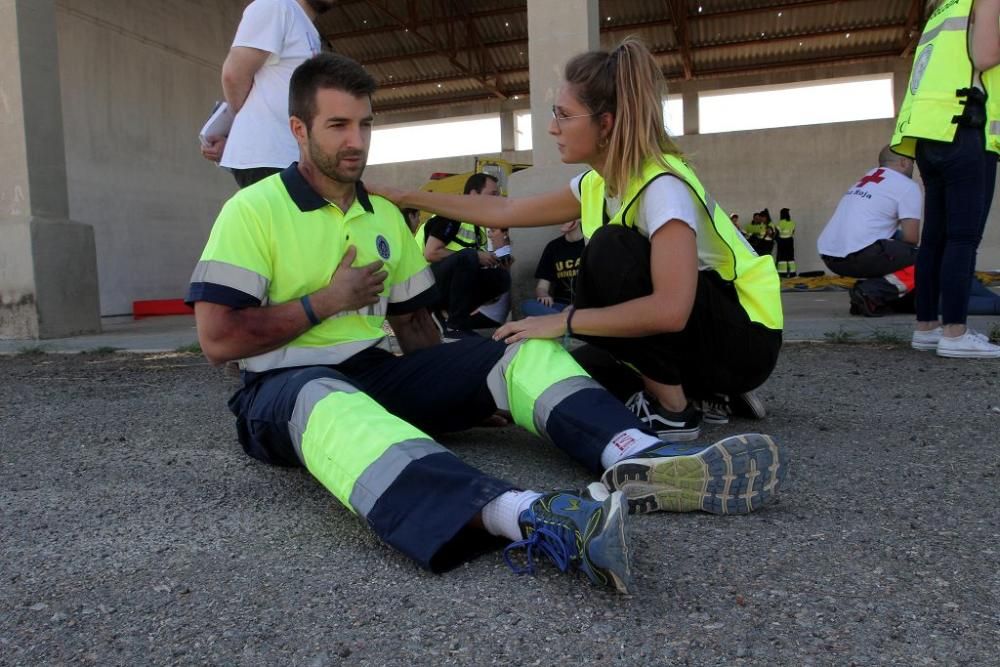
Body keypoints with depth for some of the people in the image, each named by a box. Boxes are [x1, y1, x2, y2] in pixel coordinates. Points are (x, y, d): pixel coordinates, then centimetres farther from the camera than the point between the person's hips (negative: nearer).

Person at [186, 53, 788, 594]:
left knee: (520, 351, -14)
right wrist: (326, 301, -9)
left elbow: (414, 323, 16)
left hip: (381, 374, 6)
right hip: (287, 387, -5)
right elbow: (218, 339, -10)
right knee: (328, 405, -43)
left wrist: (470, 388, -1)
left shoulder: (385, 215, 16)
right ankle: (526, 517, -65)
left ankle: (639, 458, -40)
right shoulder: (254, 209, -2)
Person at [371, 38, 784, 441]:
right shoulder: (597, 184, -1)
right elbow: (504, 212, 6)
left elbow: (670, 310, -37)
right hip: (691, 331, 8)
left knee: (611, 247, -25)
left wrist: (563, 321, -31)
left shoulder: (662, 185, -26)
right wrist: (408, 198, 7)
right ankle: (710, 391, 11)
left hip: (745, 335, -8)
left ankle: (672, 410, -13)